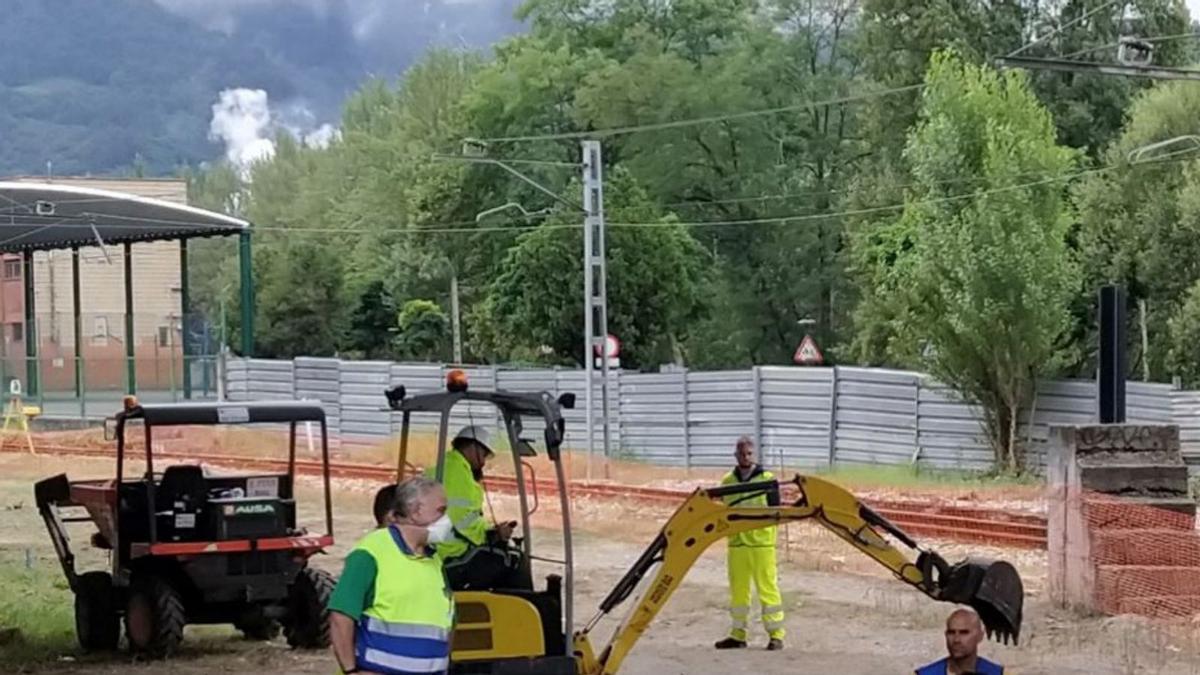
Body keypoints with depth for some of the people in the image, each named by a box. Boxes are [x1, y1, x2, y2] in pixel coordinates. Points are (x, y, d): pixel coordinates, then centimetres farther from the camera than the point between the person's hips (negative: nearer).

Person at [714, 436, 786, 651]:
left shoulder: (767, 479, 0)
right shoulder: (728, 481, 11)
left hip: (761, 542, -4)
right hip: (736, 542, 4)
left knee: (767, 588, -5)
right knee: (737, 590, 9)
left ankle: (776, 634, -1)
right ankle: (738, 634, 16)